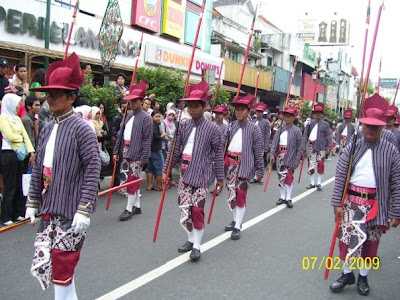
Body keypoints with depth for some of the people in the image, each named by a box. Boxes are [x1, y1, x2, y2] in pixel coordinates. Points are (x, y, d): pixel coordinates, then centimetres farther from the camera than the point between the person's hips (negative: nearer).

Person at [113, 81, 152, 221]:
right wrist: (116, 151, 12)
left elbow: (147, 140, -13)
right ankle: (137, 206, 26)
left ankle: (129, 209, 9)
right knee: (133, 181, 14)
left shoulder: (146, 118, -9)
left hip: (136, 155, -7)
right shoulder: (129, 116, 13)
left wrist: (143, 158, -16)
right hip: (126, 153, 7)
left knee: (132, 180, -2)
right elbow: (121, 134, 16)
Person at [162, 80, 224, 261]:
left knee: (197, 210, -2)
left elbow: (218, 154, -2)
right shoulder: (183, 126, 5)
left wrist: (220, 177, 0)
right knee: (184, 210, 8)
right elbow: (175, 150, 8)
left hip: (201, 176, -4)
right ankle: (191, 239, 30)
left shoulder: (212, 128, -5)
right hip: (185, 175, 4)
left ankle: (196, 246, 14)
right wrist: (166, 169, 4)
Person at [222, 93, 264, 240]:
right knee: (231, 193, 15)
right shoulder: (232, 125, 7)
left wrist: (260, 170, -5)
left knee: (240, 195, -2)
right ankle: (235, 220, 33)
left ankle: (237, 227, 7)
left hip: (244, 165, -5)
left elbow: (258, 151, -6)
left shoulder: (254, 128, -7)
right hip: (231, 164, 5)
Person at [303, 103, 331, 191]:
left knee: (320, 165, 1)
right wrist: (303, 146, 2)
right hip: (312, 147, 2)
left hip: (321, 148, -2)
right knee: (311, 165, 4)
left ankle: (319, 183, 13)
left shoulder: (325, 124, 1)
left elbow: (329, 137, 0)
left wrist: (329, 147, -6)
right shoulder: (310, 123, 6)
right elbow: (305, 135, 7)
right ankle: (312, 183, 17)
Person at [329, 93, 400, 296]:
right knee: (347, 238, 6)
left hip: (376, 204, 0)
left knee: (370, 242, 11)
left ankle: (363, 276, 30)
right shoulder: (352, 147, -1)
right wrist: (337, 202, -6)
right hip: (352, 200, 1)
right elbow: (340, 176, -2)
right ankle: (347, 273, 26)